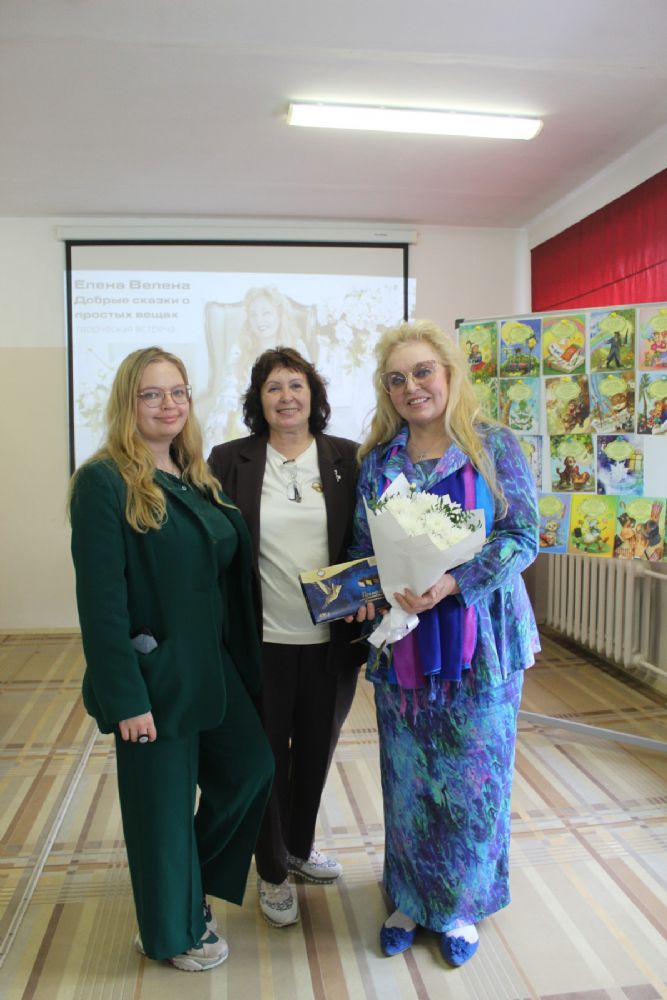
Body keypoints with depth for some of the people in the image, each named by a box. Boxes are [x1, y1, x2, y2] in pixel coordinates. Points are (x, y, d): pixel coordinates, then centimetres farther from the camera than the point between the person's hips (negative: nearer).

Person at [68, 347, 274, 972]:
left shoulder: (197, 478, 8)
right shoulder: (104, 481, -14)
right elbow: (100, 598, -18)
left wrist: (242, 660, 10)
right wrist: (126, 697, -19)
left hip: (214, 666, 7)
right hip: (153, 674, -7)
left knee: (250, 771, 15)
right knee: (162, 802, 10)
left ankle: (191, 888, 42)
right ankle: (171, 933, 36)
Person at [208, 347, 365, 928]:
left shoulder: (347, 459, 0)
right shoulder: (230, 461, -4)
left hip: (330, 640, 2)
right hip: (262, 641, -2)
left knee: (316, 751, 20)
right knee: (268, 759, 13)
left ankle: (300, 846, 47)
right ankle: (273, 872, 37)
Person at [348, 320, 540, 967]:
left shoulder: (494, 446, -5)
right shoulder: (377, 459, 5)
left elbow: (522, 536, -9)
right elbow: (362, 545, 10)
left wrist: (453, 583, -22)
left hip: (477, 641, -2)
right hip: (401, 642, 3)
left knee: (472, 779, 9)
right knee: (406, 779, 13)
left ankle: (461, 906, 33)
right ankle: (412, 899, 35)